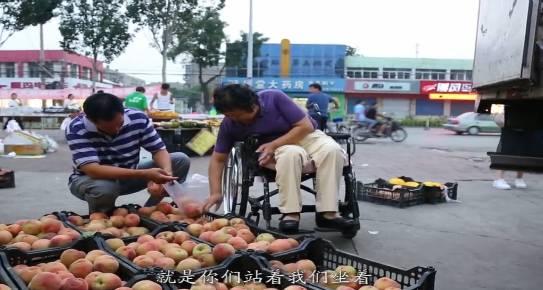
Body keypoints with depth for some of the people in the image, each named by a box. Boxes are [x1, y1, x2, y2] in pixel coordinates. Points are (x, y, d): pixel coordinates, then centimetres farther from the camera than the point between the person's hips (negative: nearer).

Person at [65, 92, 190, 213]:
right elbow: (93, 170, -37)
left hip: (129, 176, 4)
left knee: (181, 160, -11)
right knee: (104, 188, -42)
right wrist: (144, 175, -45)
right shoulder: (76, 129, -27)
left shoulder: (138, 118, -17)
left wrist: (167, 173, -35)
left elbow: (159, 150, -12)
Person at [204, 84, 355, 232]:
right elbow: (218, 159, -5)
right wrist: (215, 193, -15)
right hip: (273, 150, 0)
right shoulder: (229, 124, -13)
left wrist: (274, 145, -25)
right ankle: (290, 214, -30)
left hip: (305, 135, 1)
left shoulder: (274, 97, -21)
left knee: (332, 150, -32)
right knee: (291, 153, -38)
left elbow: (305, 126, -18)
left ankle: (327, 213, -28)